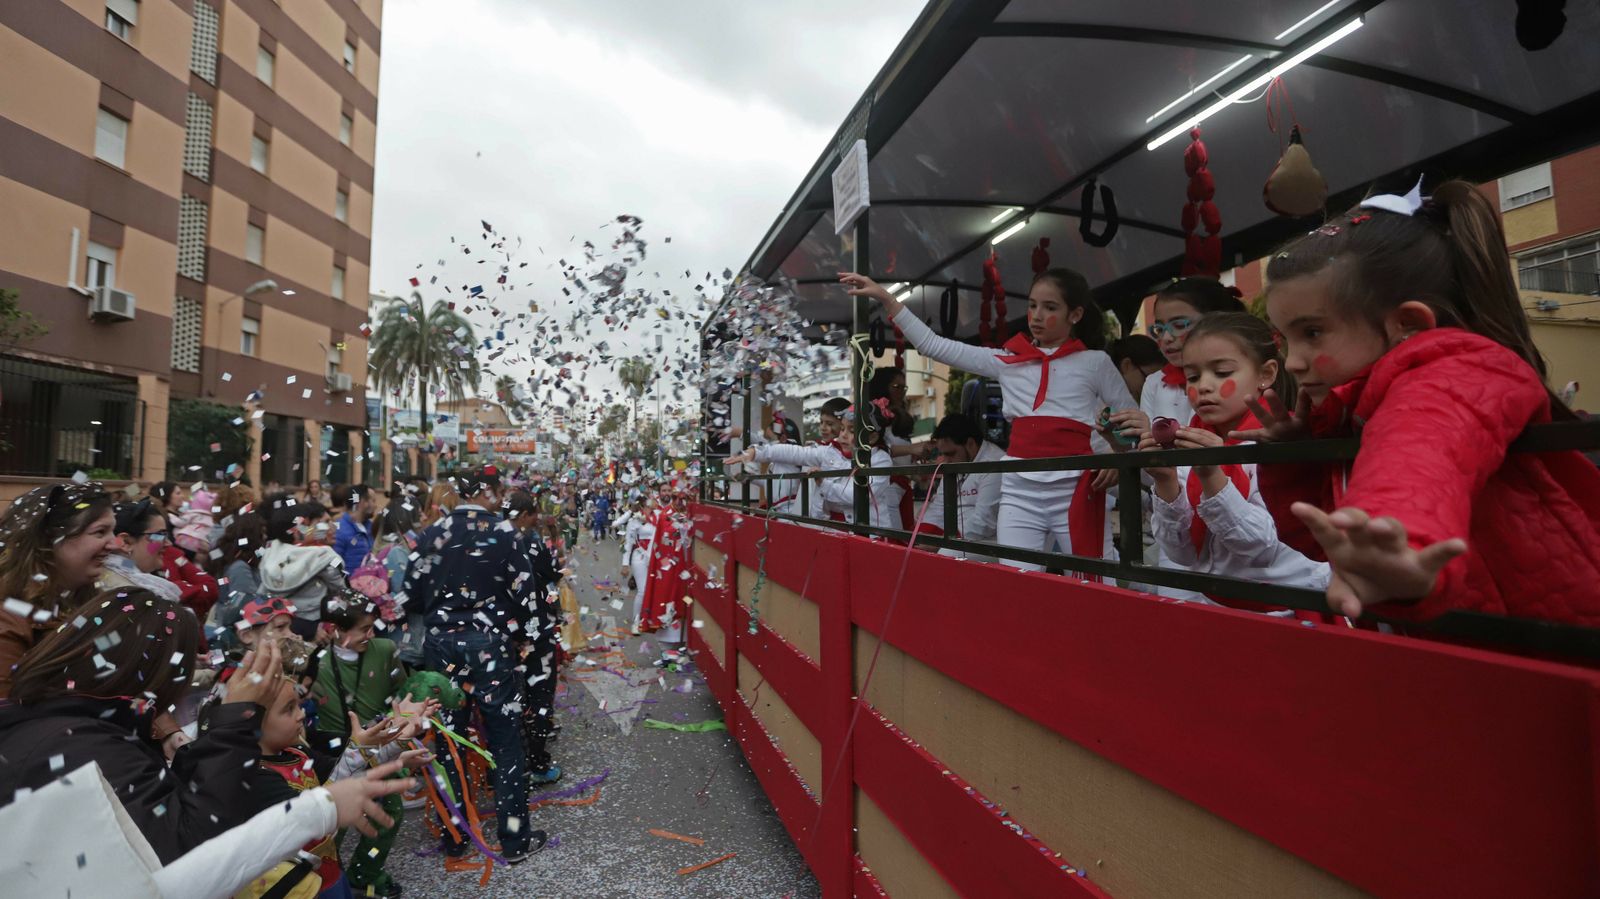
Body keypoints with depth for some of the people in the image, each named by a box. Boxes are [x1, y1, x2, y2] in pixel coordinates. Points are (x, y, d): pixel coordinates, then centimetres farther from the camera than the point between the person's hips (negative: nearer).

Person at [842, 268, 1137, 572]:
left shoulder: (1094, 362, 4)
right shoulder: (1008, 361, 8)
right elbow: (934, 346, 6)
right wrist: (885, 298, 2)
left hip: (1074, 491, -1)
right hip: (1019, 492, 2)